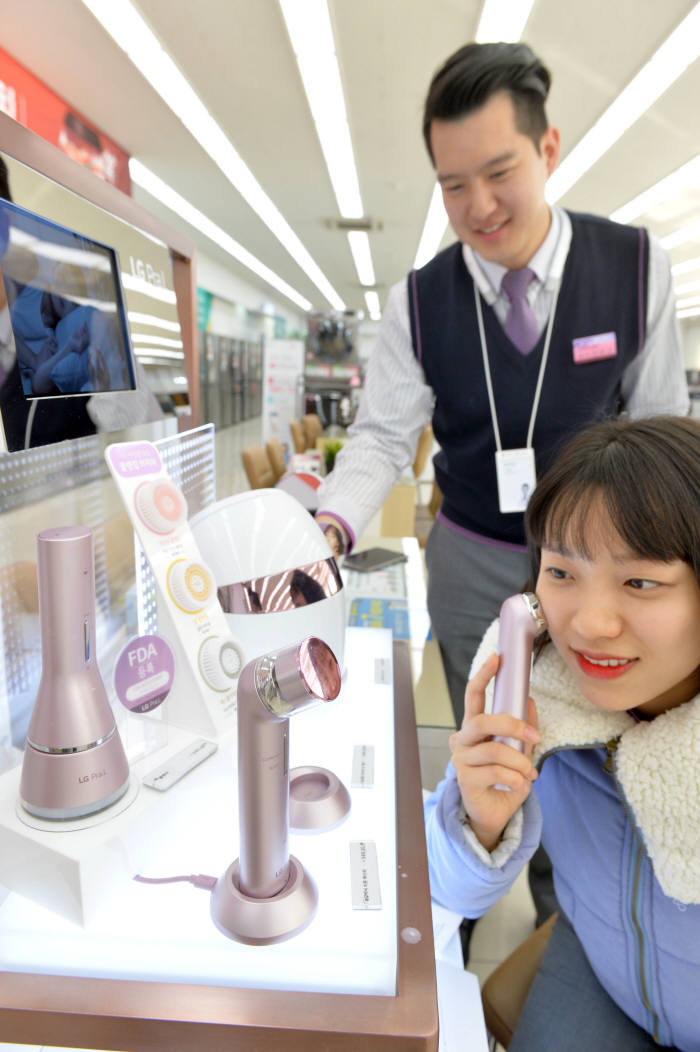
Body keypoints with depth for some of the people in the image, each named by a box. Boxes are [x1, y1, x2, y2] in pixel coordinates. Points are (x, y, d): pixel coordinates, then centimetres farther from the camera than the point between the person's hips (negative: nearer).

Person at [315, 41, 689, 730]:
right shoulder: (416, 302, -10)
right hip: (471, 568, 1)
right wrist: (334, 524, -29)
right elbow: (383, 435, -10)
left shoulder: (636, 268, -10)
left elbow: (658, 425, -4)